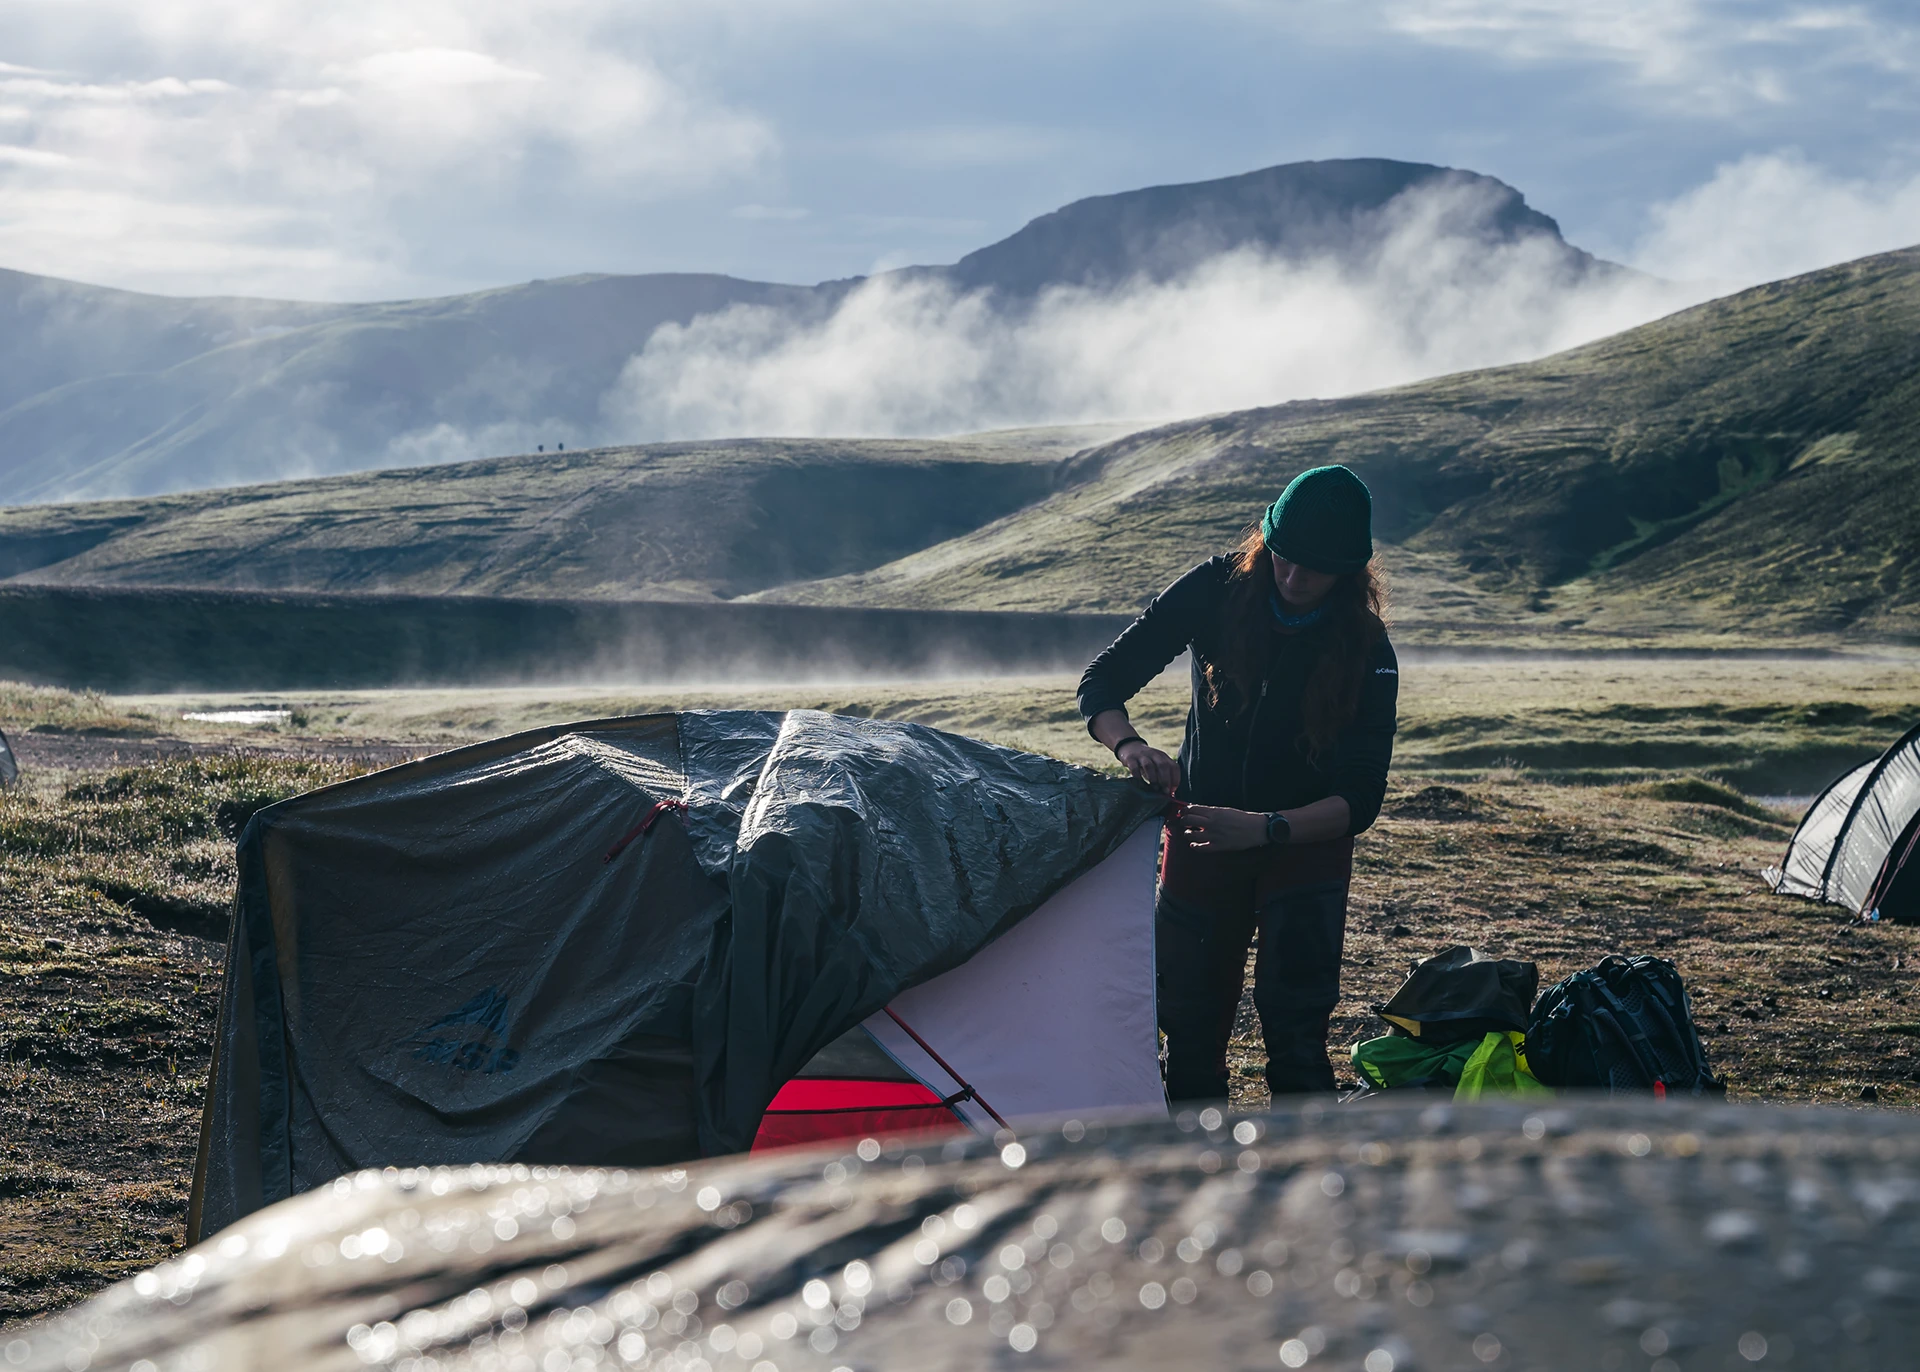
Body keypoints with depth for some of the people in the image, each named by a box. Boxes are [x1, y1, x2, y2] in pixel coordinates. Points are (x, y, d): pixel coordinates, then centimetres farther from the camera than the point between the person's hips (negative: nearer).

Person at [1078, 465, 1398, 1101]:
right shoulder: (1217, 590, -15)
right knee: (1190, 1024, 4)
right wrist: (1130, 745, -32)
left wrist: (1265, 829, -36)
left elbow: (1361, 798, -21)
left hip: (1306, 845, -2)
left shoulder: (1367, 651, -19)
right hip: (1201, 834, 2)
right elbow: (1102, 682, -11)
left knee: (1293, 1025, -15)